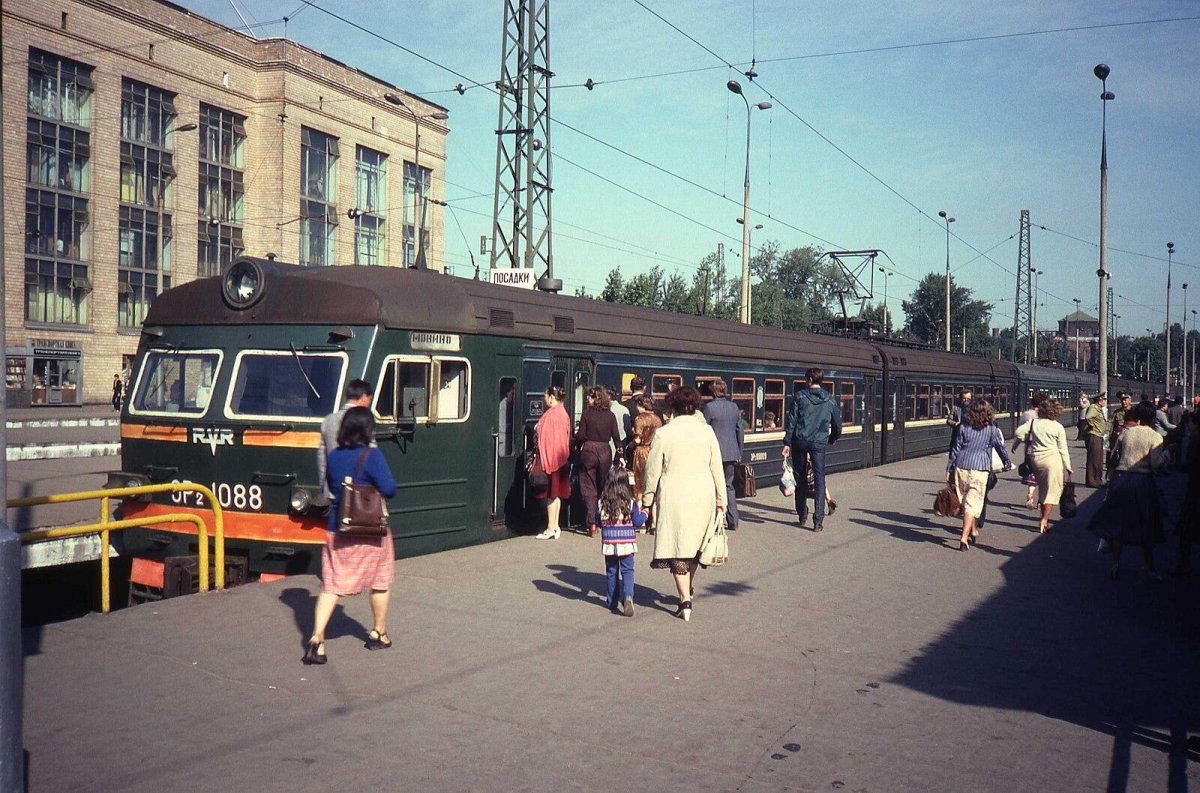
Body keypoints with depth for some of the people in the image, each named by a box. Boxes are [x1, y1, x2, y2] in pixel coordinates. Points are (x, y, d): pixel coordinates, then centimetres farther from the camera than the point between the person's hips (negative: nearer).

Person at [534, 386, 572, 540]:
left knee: (551, 494, -5)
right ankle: (555, 526, 16)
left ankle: (551, 528, -3)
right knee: (557, 493, 12)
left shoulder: (550, 415, -15)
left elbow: (545, 438, -17)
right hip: (561, 458, 9)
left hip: (550, 457, -9)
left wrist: (541, 459, -15)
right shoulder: (564, 413, 11)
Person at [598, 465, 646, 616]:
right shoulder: (631, 502, -9)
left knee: (611, 571, 13)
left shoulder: (602, 502, -4)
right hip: (626, 542, -2)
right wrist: (643, 513, 13)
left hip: (608, 542, 2)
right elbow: (637, 522, -5)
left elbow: (599, 522, 4)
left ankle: (613, 604, 19)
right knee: (627, 570, 3)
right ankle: (628, 596, -21)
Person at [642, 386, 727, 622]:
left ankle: (685, 601, -5)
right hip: (702, 495, 3)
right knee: (694, 542, 20)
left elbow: (653, 470, -3)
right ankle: (688, 588, 37)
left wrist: (648, 499, 8)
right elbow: (716, 467, 5)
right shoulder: (706, 431, 1)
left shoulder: (663, 434, -7)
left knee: (678, 547, 1)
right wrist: (721, 498, 14)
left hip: (673, 496, -3)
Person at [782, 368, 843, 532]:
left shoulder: (799, 396, 1)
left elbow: (792, 421, -4)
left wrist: (787, 443, -3)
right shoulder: (830, 400, 8)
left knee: (801, 478, 14)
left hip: (800, 440, 0)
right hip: (819, 443, 0)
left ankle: (802, 515, 25)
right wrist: (833, 439, 32)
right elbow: (837, 424, 13)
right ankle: (818, 521, -9)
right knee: (819, 479, 0)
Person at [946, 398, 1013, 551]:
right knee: (973, 504, -1)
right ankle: (964, 538, -11)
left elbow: (955, 449, 6)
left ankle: (973, 530, 32)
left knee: (965, 502, 17)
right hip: (979, 469, -2)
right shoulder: (992, 429, 0)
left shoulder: (963, 426, 4)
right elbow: (1001, 447, 9)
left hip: (961, 468, 2)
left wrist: (949, 469, 13)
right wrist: (1008, 463, 27)